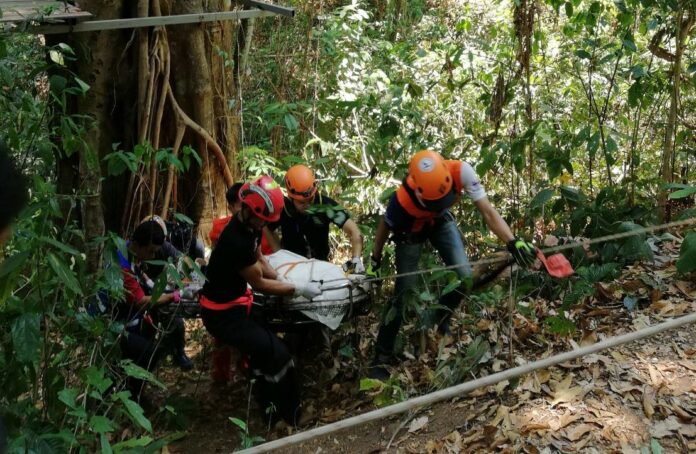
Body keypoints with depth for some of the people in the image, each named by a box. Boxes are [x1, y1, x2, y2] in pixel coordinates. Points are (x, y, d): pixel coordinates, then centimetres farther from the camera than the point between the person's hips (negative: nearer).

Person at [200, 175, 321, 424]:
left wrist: (283, 281, 0)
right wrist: (299, 289, -11)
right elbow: (259, 284, -19)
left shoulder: (251, 226, -3)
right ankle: (287, 414, 4)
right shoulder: (236, 242, -32)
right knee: (277, 355, -12)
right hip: (223, 314, -9)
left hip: (236, 304, 9)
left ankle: (271, 408, 27)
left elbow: (259, 259, 13)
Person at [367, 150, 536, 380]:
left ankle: (442, 316, 24)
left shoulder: (460, 172, -38)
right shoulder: (403, 199, -41)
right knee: (404, 291, -8)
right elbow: (385, 226, -19)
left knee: (465, 277, -7)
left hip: (441, 221, 3)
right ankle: (381, 357, 3)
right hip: (411, 228, -3)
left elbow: (487, 211, -32)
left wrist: (513, 242, -44)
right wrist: (375, 260, -8)